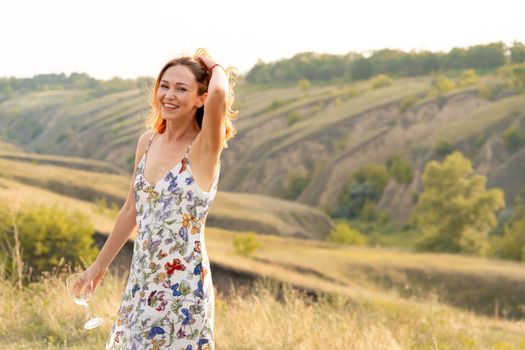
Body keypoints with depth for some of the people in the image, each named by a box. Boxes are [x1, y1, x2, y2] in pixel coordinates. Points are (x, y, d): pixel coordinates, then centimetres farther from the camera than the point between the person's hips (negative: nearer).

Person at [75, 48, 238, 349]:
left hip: (183, 288, -6)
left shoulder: (205, 148, -13)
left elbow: (220, 93, -34)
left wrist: (216, 67, -12)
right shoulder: (148, 142, 5)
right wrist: (100, 265, 22)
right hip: (141, 283, 6)